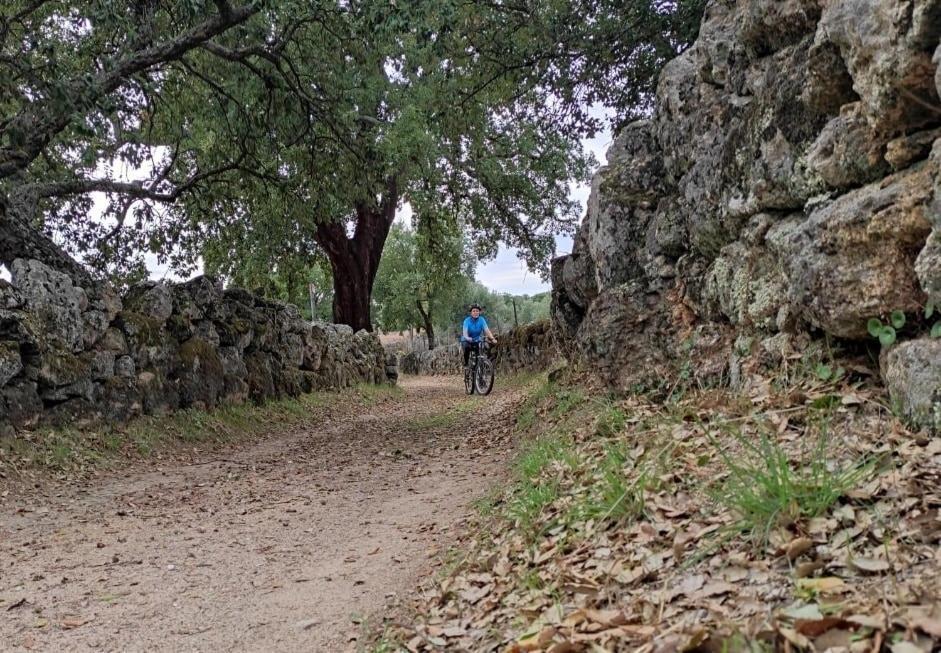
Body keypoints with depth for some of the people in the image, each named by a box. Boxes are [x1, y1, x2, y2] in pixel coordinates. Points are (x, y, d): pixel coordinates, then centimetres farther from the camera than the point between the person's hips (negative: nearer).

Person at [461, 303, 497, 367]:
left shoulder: (481, 320, -13)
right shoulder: (467, 320, -20)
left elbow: (487, 330, -24)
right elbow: (465, 333, -32)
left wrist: (492, 339, -42)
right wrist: (468, 338, -54)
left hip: (477, 340, 2)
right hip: (466, 340, -2)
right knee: (467, 347, -35)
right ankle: (466, 363, -15)